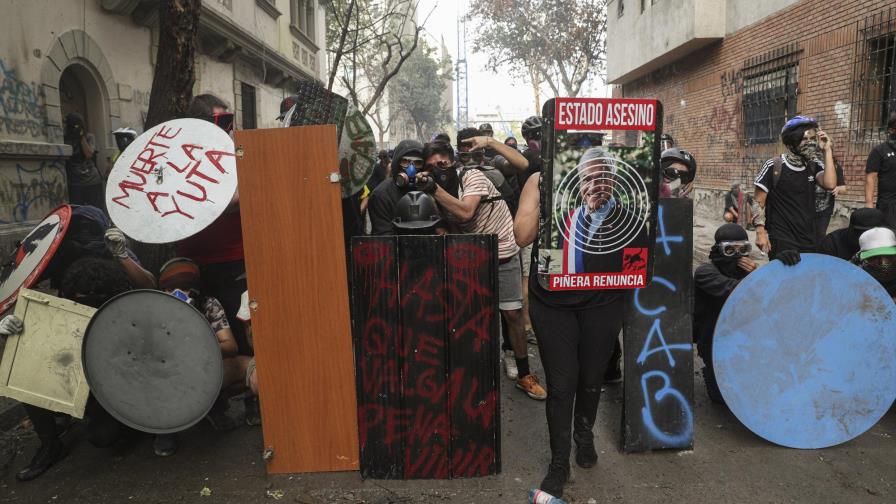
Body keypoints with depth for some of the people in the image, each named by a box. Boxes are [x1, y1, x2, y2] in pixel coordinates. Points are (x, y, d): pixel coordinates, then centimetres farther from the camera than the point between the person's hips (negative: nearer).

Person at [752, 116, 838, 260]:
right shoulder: (773, 166, -7)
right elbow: (758, 202, -5)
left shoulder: (815, 166, 6)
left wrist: (827, 150, -9)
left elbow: (830, 184, -14)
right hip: (781, 240, -4)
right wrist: (760, 232, -14)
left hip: (809, 240, 5)